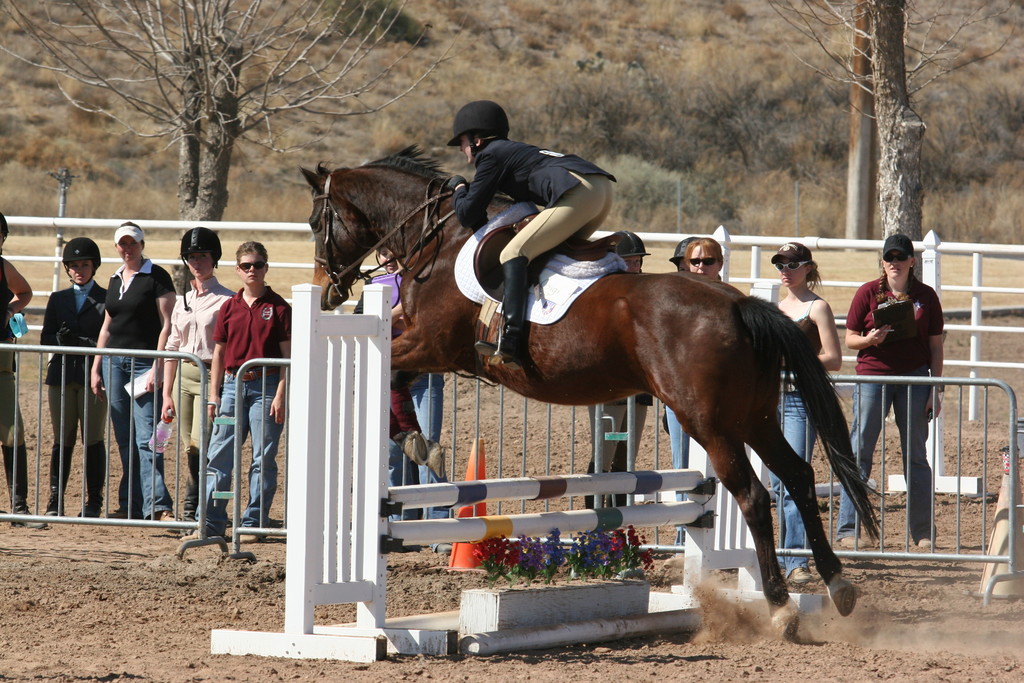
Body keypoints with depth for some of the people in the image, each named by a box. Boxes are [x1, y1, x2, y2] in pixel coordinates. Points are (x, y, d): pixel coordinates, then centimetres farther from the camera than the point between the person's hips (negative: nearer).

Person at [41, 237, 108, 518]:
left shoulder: (106, 300, 3)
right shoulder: (58, 299, 16)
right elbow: (46, 337, 11)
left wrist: (83, 342, -16)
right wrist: (62, 339, -10)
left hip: (94, 375, -3)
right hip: (61, 375, 3)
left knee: (93, 440, -1)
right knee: (62, 440, 5)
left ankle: (94, 502, 4)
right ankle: (55, 501, 7)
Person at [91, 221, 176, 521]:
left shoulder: (156, 277, -5)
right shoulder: (115, 280, 16)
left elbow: (166, 325, -9)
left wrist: (157, 368, -17)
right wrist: (96, 369, 16)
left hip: (145, 362, -7)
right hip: (115, 361, 7)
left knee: (146, 437, -14)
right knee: (125, 439, 8)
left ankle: (157, 505, -18)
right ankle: (130, 505, 12)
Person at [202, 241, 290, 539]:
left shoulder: (278, 307, -1)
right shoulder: (229, 307, 10)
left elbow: (287, 355, -3)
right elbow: (219, 353, 13)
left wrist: (281, 395, -11)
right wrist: (214, 395, 7)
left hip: (265, 387, -4)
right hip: (232, 385, 4)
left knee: (263, 458, 0)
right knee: (219, 456, 1)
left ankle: (254, 522, 6)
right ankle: (211, 522, 4)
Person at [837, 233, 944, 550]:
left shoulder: (925, 296, 4)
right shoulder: (868, 293, 1)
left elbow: (935, 346, 7)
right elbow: (850, 339, 4)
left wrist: (936, 389, 1)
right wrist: (869, 340, -18)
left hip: (915, 378, 1)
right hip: (873, 375, -1)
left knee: (915, 455, 6)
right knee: (860, 452, -2)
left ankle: (924, 533, 12)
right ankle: (848, 529, 2)